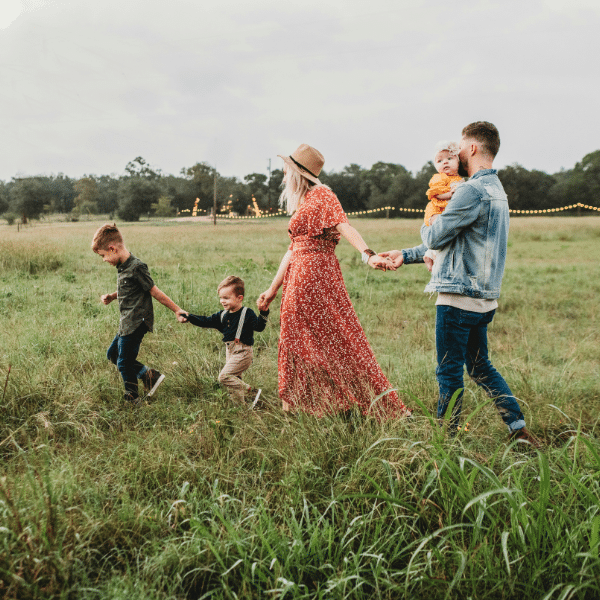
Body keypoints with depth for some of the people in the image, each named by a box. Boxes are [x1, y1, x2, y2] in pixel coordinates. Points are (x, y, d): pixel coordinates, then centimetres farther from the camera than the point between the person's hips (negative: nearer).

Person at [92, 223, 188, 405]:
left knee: (124, 363, 0)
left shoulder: (136, 267, -21)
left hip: (136, 324, -10)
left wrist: (177, 310, -12)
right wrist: (111, 297, 6)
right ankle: (149, 375, 18)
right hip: (127, 324, 10)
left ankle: (133, 400, 19)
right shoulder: (122, 267, 8)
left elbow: (155, 292, -16)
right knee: (112, 354, 20)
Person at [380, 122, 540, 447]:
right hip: (483, 297, 10)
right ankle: (519, 428, 18)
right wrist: (406, 255, 22)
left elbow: (435, 238, -14)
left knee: (449, 371, 2)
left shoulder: (473, 190, -17)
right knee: (480, 367, 18)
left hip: (459, 296, -10)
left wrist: (426, 226, 11)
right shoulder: (496, 189, 17)